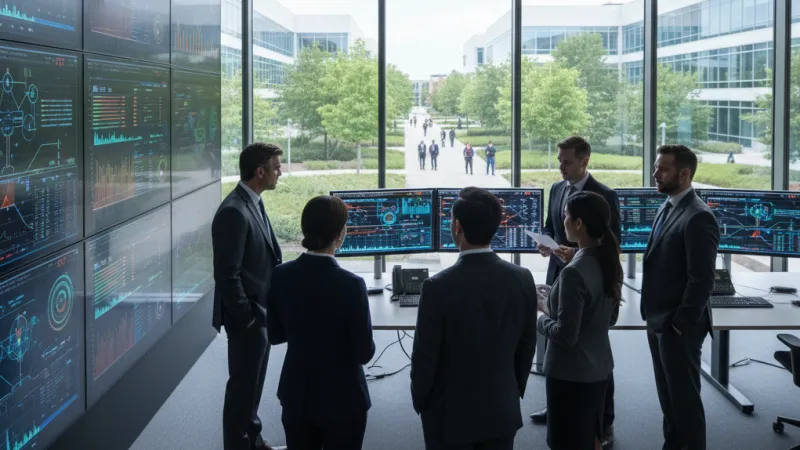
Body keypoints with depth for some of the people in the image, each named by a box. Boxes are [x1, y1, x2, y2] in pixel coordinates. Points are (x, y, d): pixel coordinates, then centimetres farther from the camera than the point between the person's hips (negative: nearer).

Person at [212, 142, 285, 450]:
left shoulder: (254, 203, 6)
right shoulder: (234, 212, -23)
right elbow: (227, 274, -24)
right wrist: (247, 318, -18)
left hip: (260, 312, 9)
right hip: (247, 316, -9)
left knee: (252, 383, 21)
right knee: (243, 385, 4)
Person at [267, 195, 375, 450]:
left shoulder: (281, 275, -9)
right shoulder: (351, 285, -23)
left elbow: (274, 335, 3)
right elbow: (364, 353, -16)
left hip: (296, 395, 4)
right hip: (341, 400, -4)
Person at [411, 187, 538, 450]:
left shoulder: (439, 287, -22)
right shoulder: (522, 279, -9)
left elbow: (425, 356, -14)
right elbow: (527, 348, 2)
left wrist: (420, 401, 4)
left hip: (449, 414, -3)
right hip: (503, 411, 4)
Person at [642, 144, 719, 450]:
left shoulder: (698, 217, -19)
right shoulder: (667, 208, 11)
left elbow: (702, 279, -22)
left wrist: (680, 324, -18)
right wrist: (655, 317, 13)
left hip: (678, 326, -9)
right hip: (658, 321, 9)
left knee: (684, 396, 2)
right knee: (668, 394, 17)